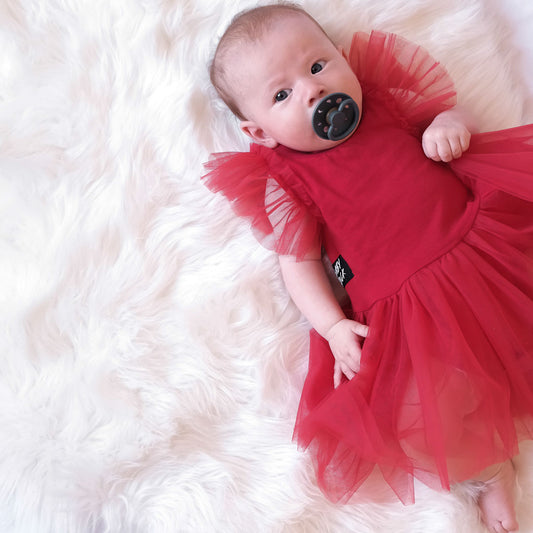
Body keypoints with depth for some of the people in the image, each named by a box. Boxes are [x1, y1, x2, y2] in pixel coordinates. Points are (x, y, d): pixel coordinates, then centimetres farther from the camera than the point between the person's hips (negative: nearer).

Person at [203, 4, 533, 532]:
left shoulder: (385, 100, 10)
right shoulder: (285, 181, 0)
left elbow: (448, 110, 22)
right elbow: (299, 263, 0)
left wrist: (449, 125, -3)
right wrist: (333, 326, -12)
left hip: (482, 241, 4)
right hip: (400, 305, -3)